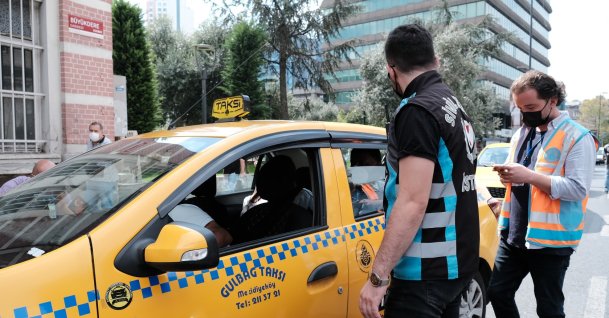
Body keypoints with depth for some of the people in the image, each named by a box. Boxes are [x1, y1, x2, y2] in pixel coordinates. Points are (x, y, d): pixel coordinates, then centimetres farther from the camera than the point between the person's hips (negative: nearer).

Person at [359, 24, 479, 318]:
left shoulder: (417, 110, -18)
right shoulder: (453, 106, 12)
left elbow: (413, 203, -24)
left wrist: (377, 276, -21)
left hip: (426, 271, -9)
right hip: (456, 262, 9)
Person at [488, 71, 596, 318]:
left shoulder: (577, 137, -10)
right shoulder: (521, 134, 12)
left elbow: (578, 188, -19)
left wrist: (529, 175, -27)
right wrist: (507, 175, -3)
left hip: (550, 240, -7)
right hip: (513, 235, 7)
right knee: (498, 293, 14)